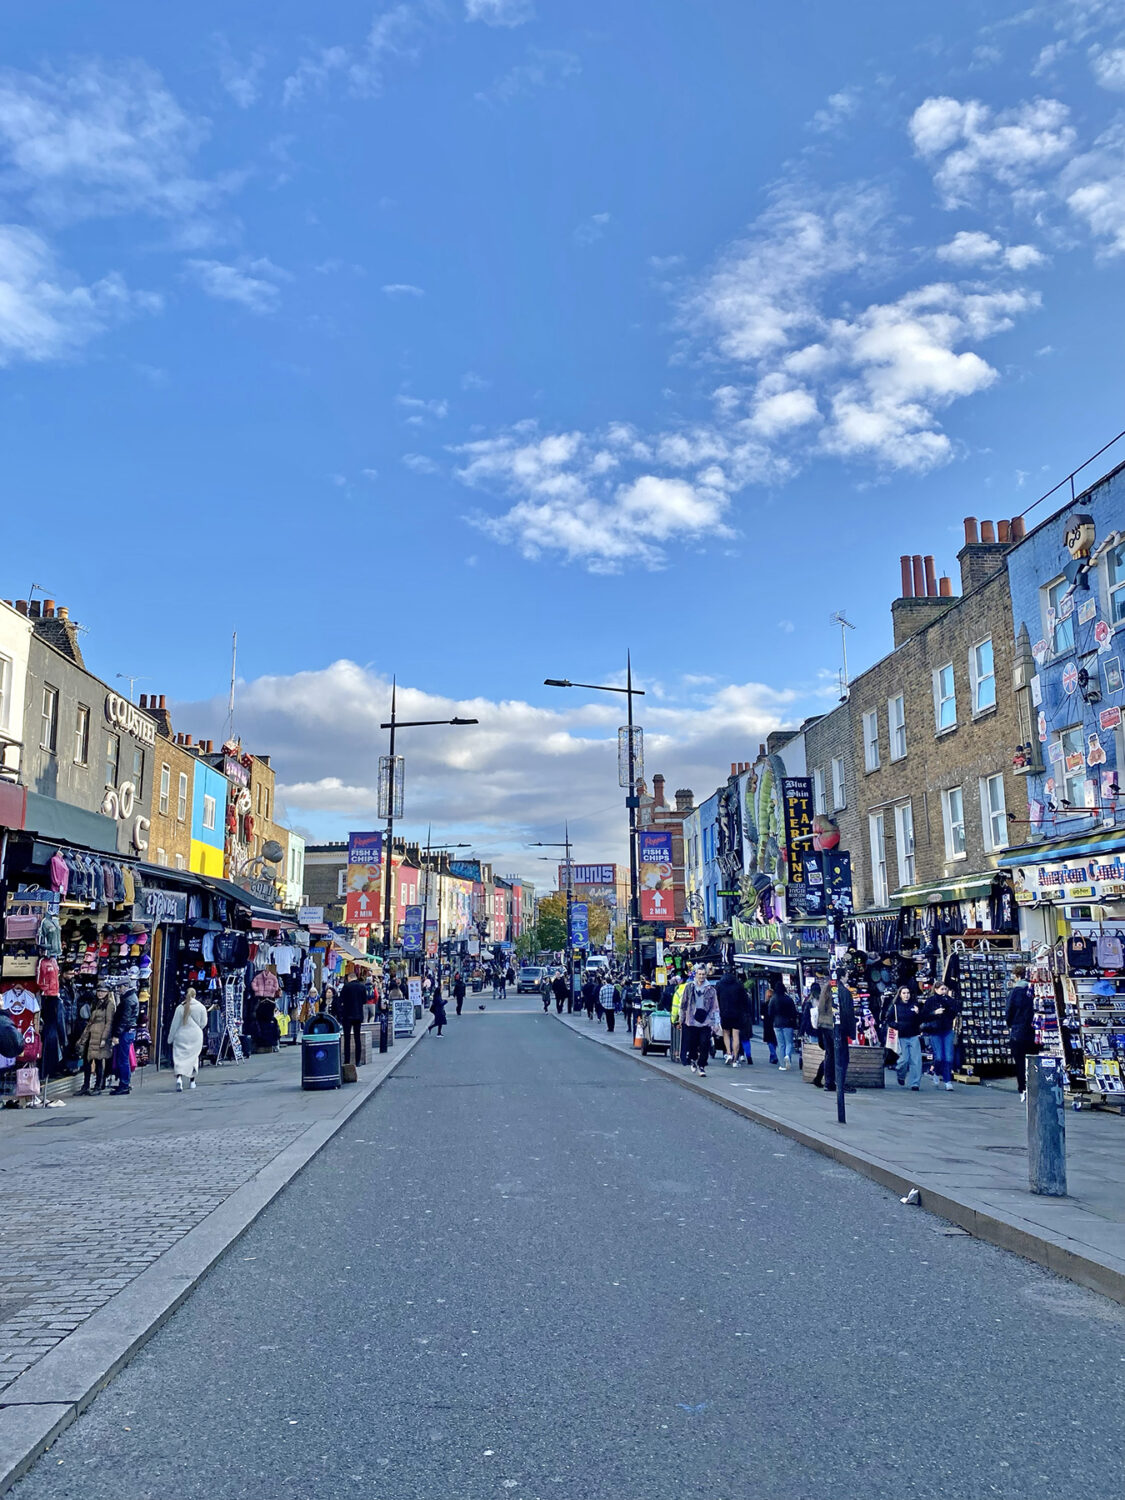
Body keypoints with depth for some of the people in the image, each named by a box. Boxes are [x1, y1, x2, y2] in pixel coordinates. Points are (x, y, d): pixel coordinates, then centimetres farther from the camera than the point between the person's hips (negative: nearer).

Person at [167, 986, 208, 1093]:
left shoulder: (180, 1007, -4)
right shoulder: (201, 1007, -4)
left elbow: (175, 1024, -1)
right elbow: (203, 1023, 2)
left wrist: (170, 1038, 8)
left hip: (181, 1036, -1)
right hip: (196, 1036, 1)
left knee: (179, 1057, -1)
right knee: (193, 1057, 14)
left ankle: (179, 1078, -24)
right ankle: (192, 1081, 21)